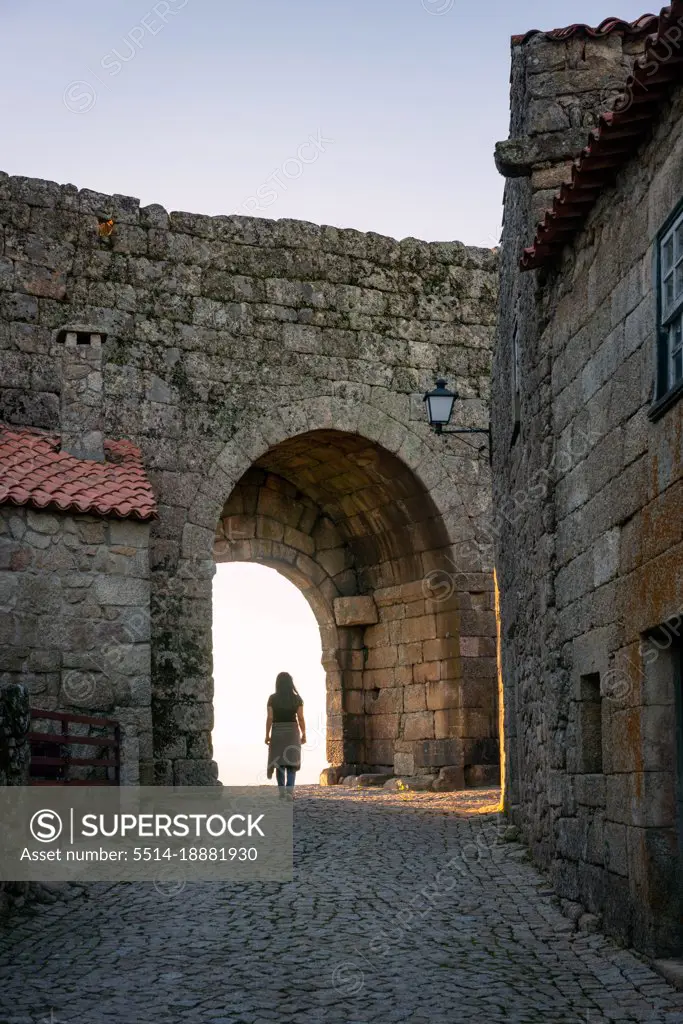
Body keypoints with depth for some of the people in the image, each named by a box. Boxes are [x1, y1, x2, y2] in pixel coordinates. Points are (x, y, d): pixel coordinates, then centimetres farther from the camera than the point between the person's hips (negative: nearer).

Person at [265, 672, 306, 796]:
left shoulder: (272, 698, -6)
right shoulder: (297, 698, -5)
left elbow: (269, 718, -8)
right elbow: (301, 718, -6)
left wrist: (267, 735, 0)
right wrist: (304, 734, 5)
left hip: (277, 732, 0)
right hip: (292, 732, 0)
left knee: (279, 761, 12)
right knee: (291, 761, 4)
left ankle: (282, 790, 9)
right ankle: (289, 790, -14)